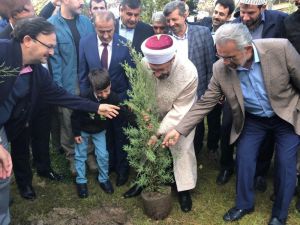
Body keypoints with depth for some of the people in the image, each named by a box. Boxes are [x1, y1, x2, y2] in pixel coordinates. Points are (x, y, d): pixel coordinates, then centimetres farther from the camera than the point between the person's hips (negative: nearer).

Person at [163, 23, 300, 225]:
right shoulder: (220, 69, -21)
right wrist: (179, 130, -17)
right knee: (244, 161, 2)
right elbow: (204, 103, -12)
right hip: (252, 120, 2)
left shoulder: (280, 48, -29)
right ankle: (244, 204, 29)